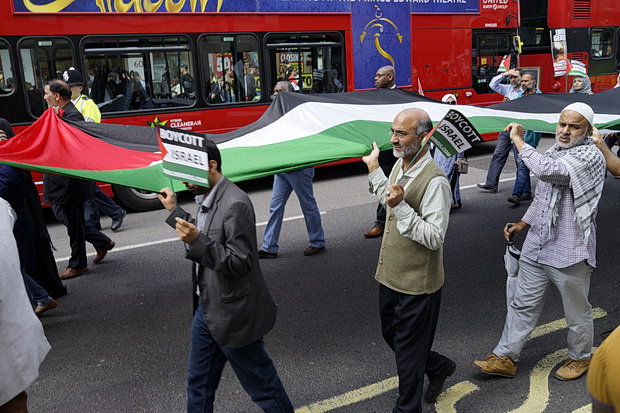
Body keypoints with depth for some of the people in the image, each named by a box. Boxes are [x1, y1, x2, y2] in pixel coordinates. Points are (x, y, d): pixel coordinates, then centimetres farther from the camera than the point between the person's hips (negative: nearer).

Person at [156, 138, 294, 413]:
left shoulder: (235, 205, -25)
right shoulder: (207, 197, 3)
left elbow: (241, 262, -26)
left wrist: (197, 241, -35)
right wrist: (174, 212, 15)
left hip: (232, 315, -9)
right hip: (208, 308, 9)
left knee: (261, 385, 11)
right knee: (198, 382, 23)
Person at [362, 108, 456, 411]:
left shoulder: (434, 181, -23)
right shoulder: (400, 165, 3)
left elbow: (435, 238, -27)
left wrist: (400, 207, -34)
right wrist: (374, 169, 24)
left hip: (416, 284, -9)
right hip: (390, 275, 9)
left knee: (408, 351, 9)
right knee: (391, 335, 24)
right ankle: (439, 367, 48)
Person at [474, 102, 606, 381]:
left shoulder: (590, 156, -16)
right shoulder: (553, 152, 11)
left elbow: (547, 170, -34)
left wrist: (517, 139, -23)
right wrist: (523, 224, 10)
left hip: (570, 254, -7)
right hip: (536, 248, 7)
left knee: (577, 312, 14)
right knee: (523, 305, 13)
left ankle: (580, 357, 38)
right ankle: (505, 358, 23)